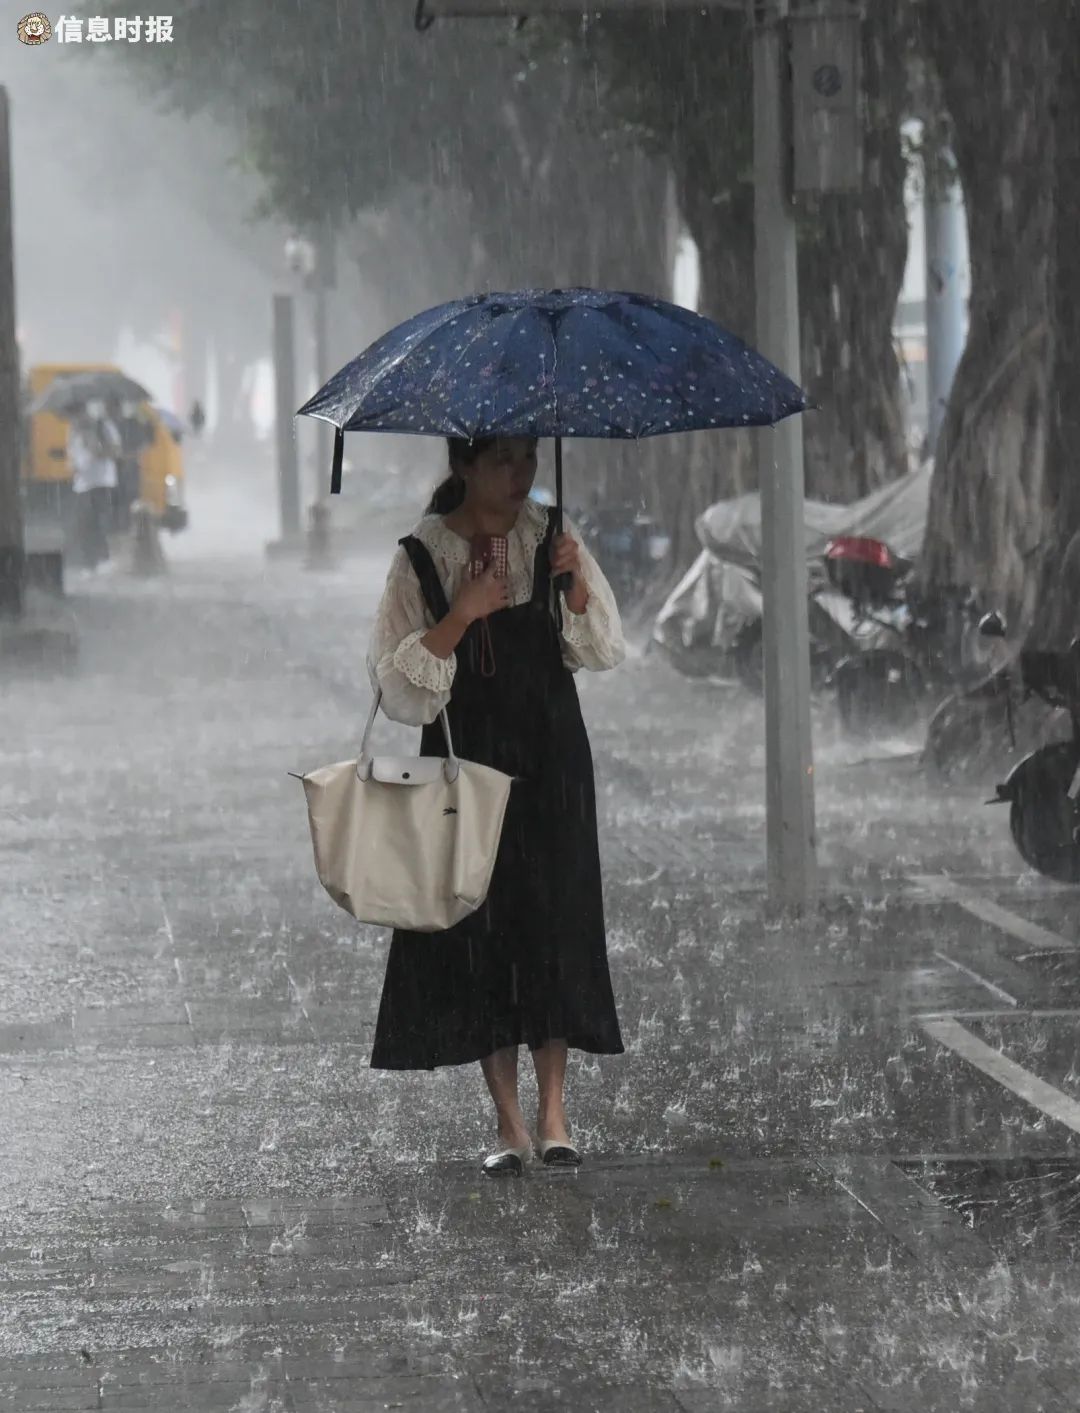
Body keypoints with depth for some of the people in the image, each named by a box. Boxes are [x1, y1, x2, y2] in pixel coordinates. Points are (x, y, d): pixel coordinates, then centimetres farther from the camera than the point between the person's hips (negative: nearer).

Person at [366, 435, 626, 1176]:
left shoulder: (548, 536, 3)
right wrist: (461, 617, -20)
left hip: (550, 760, 2)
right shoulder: (423, 556, -5)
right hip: (465, 760, -2)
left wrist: (576, 582, -14)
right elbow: (397, 684, -9)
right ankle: (510, 1122, 5)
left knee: (554, 920, -2)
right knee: (479, 927, -2)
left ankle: (553, 1111, 5)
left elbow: (605, 651, 2)